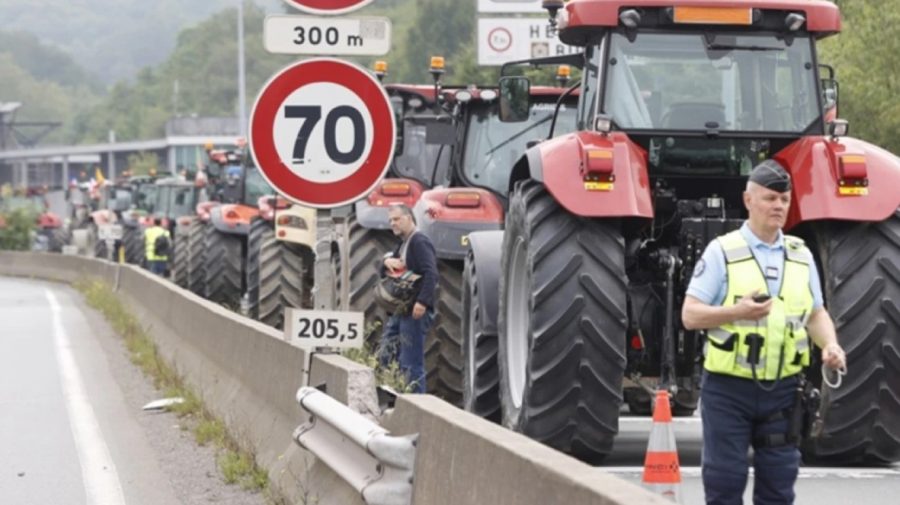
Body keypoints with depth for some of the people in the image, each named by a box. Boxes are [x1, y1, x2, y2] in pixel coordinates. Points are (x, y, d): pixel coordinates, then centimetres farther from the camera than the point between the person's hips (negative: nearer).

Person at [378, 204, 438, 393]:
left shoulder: (419, 242, -10)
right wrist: (388, 262, 0)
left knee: (411, 363, -9)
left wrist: (423, 302, -32)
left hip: (415, 311, -10)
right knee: (385, 357, 9)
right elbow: (384, 274, 24)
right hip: (400, 310, 10)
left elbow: (431, 273, -22)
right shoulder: (402, 245, 20)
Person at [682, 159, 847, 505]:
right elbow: (690, 315, -6)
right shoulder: (721, 252, -4)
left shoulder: (801, 255, 11)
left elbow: (816, 313, 17)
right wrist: (736, 312, -23)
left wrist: (829, 344, -4)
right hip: (728, 388, -4)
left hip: (782, 389, 4)